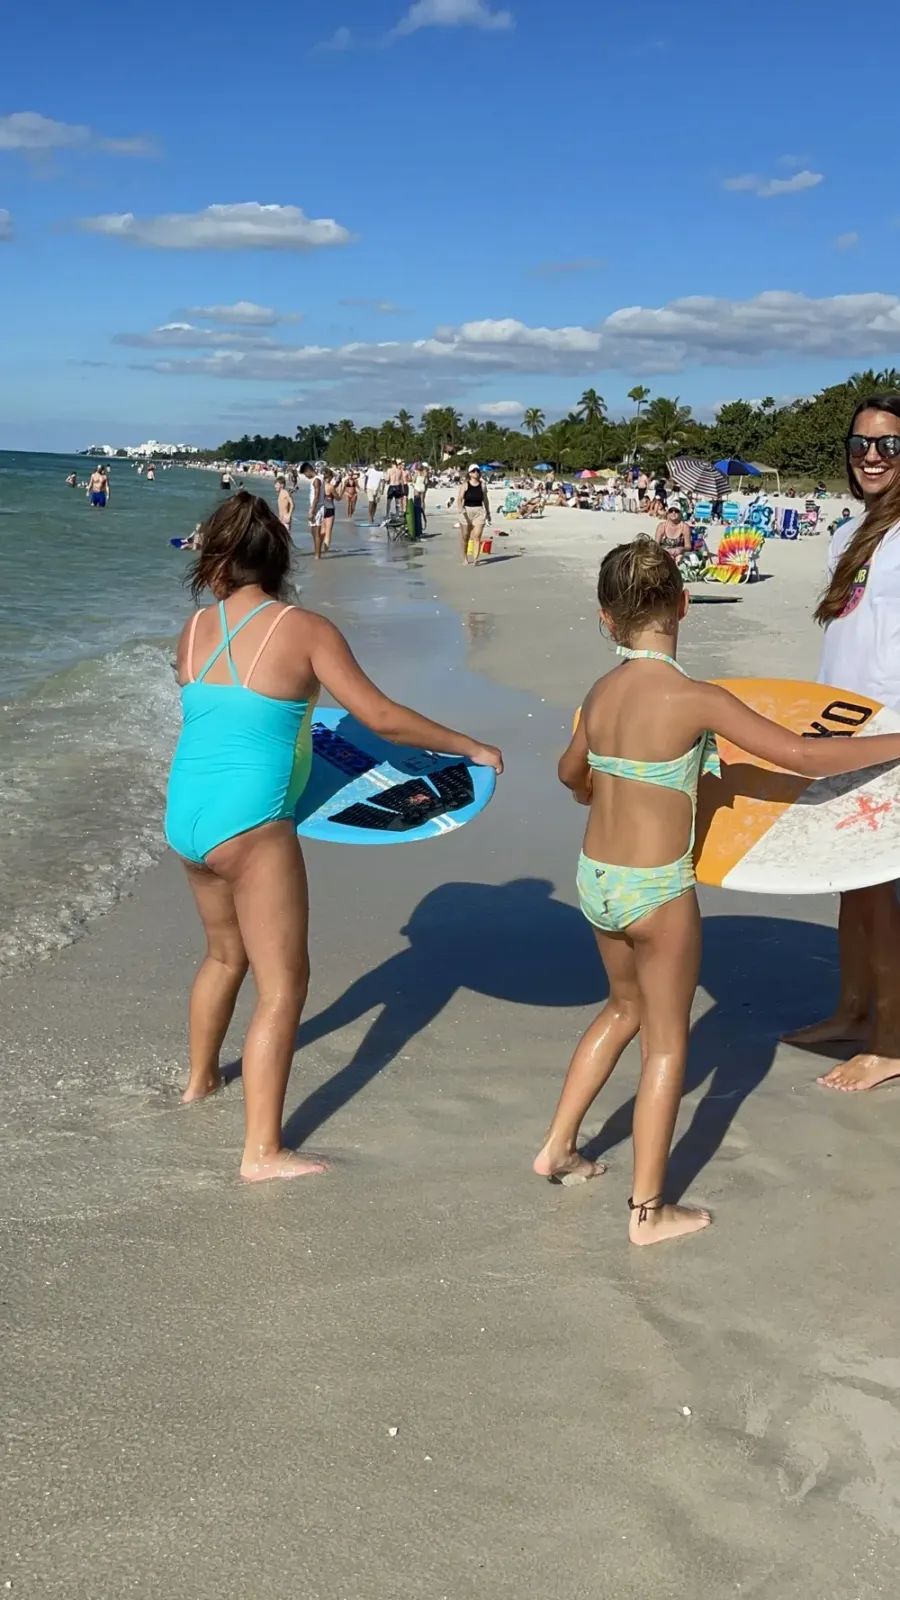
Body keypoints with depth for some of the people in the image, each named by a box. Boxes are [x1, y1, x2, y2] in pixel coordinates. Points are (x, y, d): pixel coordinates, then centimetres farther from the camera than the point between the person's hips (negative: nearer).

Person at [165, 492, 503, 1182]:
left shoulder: (196, 629, 6)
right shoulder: (304, 630, -9)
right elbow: (382, 719, -10)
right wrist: (471, 747, 1)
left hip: (184, 816, 7)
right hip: (249, 826, -7)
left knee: (226, 953, 28)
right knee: (283, 983, 2)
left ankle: (201, 1078, 48)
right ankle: (263, 1152, 2)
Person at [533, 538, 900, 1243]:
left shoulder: (601, 694, 0)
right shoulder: (695, 699, -20)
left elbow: (571, 773, 19)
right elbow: (802, 756, -17)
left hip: (596, 881, 6)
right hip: (658, 894, -6)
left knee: (626, 1008, 28)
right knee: (666, 1042, 9)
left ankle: (558, 1148, 36)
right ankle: (649, 1210, 20)